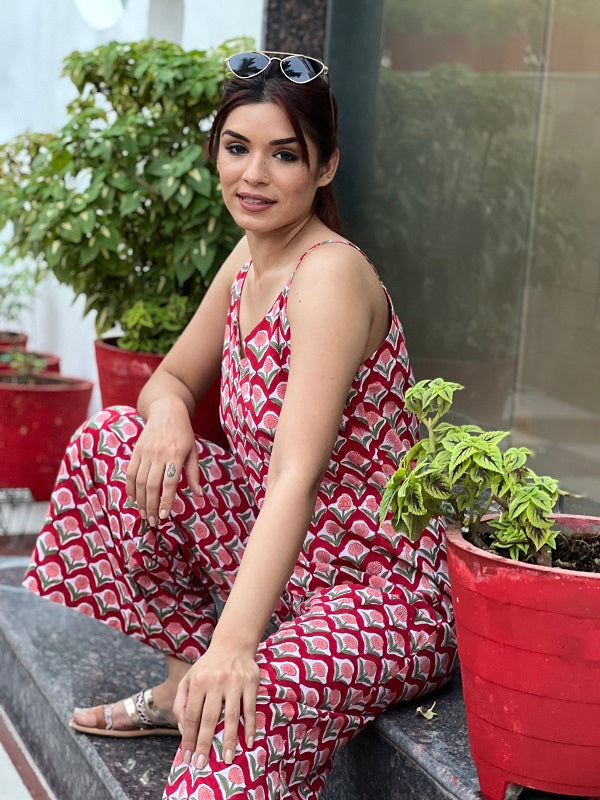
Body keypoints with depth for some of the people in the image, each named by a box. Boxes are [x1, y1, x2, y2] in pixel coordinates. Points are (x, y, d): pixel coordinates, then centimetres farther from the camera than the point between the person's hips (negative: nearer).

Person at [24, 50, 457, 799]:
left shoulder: (330, 274, -21)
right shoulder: (251, 257, 5)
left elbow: (297, 476, -31)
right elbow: (173, 379, 16)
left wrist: (232, 643, -40)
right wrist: (166, 412, -10)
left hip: (377, 592, -9)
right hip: (280, 561, 9)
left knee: (226, 724, -37)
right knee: (111, 441, 1)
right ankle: (183, 678, 9)